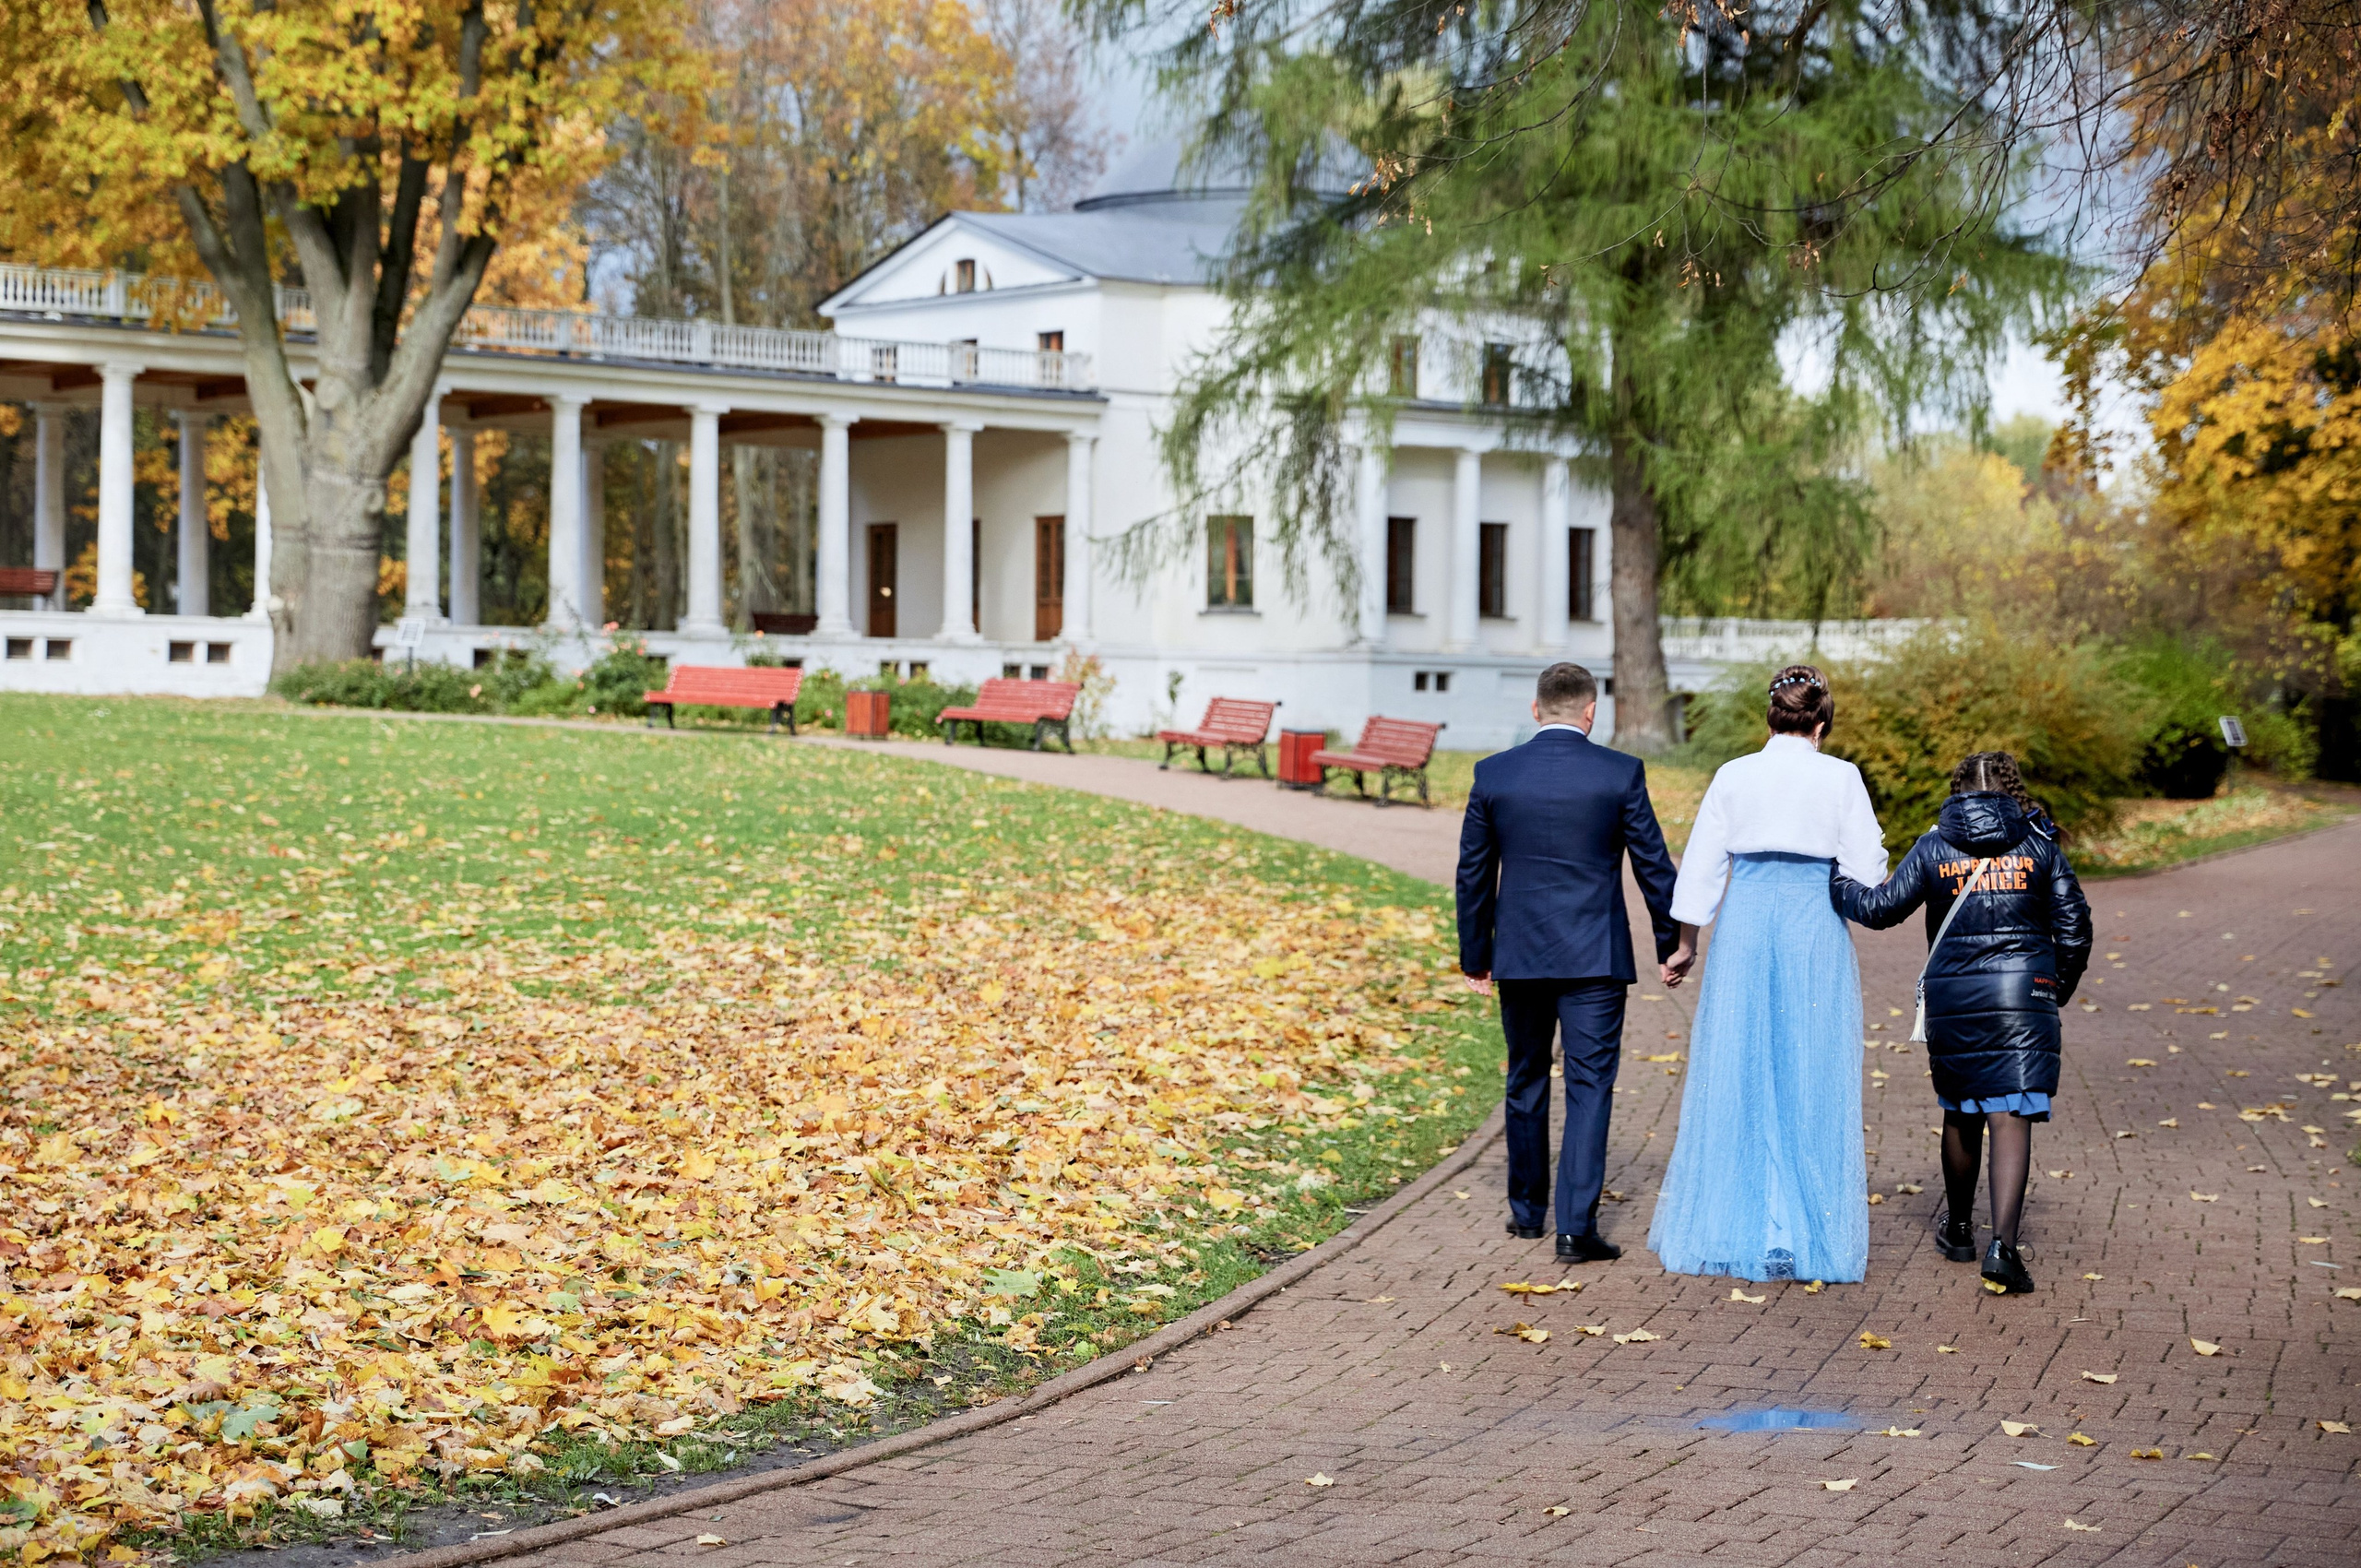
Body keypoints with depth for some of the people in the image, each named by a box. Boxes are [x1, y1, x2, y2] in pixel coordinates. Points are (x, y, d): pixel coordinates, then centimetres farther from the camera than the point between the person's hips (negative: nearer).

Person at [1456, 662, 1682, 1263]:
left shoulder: (1493, 774, -1)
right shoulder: (1621, 773, -6)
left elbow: (1474, 873, 5)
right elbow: (1654, 866, -2)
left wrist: (1475, 957, 14)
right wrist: (1671, 945, 10)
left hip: (1519, 956, 2)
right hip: (1595, 959, -2)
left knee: (1526, 1082, 17)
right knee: (1589, 1086, 0)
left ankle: (1528, 1211, 28)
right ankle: (1576, 1226, -8)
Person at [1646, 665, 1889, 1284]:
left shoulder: (1734, 776, 2)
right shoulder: (1840, 778, -3)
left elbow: (1702, 865, 4)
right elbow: (1865, 868, -3)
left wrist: (1686, 942, 13)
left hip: (1744, 929, 2)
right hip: (1816, 931, -2)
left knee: (1734, 1075, 8)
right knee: (1813, 1078, 4)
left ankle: (1726, 1225, 13)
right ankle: (1812, 1233, 5)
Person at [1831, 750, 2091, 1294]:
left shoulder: (1934, 847, 0)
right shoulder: (2039, 845, 2)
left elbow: (1881, 908, 1)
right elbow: (2073, 925, 3)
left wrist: (1837, 887, 20)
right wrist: (2061, 985, 19)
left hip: (1952, 998, 1)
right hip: (2022, 994, -1)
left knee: (1961, 1113, 18)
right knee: (2011, 1118, -5)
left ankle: (1959, 1229, 36)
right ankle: (2003, 1245, -19)